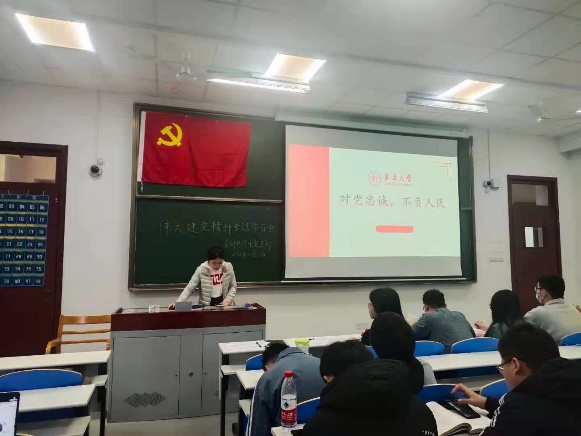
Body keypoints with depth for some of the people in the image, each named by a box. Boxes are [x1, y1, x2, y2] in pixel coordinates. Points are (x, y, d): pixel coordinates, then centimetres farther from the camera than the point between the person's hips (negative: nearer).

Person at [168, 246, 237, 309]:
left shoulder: (228, 268, -5)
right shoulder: (201, 270, -11)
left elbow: (233, 286, 6)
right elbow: (189, 288, -9)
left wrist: (228, 299, -9)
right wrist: (178, 302, -21)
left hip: (222, 302, 1)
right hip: (206, 305, -1)